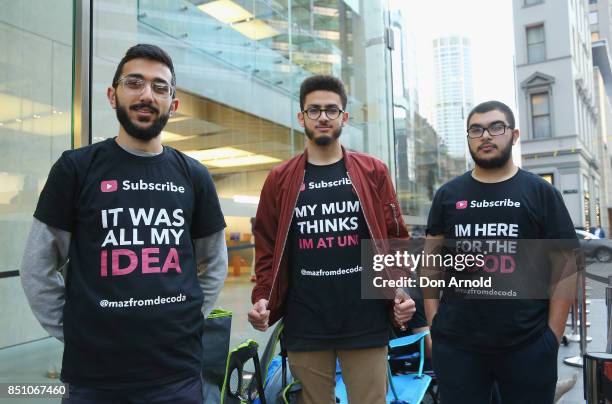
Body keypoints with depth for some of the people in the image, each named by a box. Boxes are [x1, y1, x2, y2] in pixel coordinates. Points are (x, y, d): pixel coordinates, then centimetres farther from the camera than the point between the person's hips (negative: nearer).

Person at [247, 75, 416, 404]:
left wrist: (400, 289, -8)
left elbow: (395, 237, 4)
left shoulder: (373, 173, 5)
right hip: (305, 327, 1)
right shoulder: (280, 180, 6)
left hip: (366, 323, 0)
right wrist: (262, 298, -5)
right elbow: (267, 247, 6)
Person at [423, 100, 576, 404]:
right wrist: (433, 323, 0)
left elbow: (563, 266, 1)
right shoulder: (447, 195, 7)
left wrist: (553, 334, -5)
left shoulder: (541, 192, 3)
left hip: (529, 345, -1)